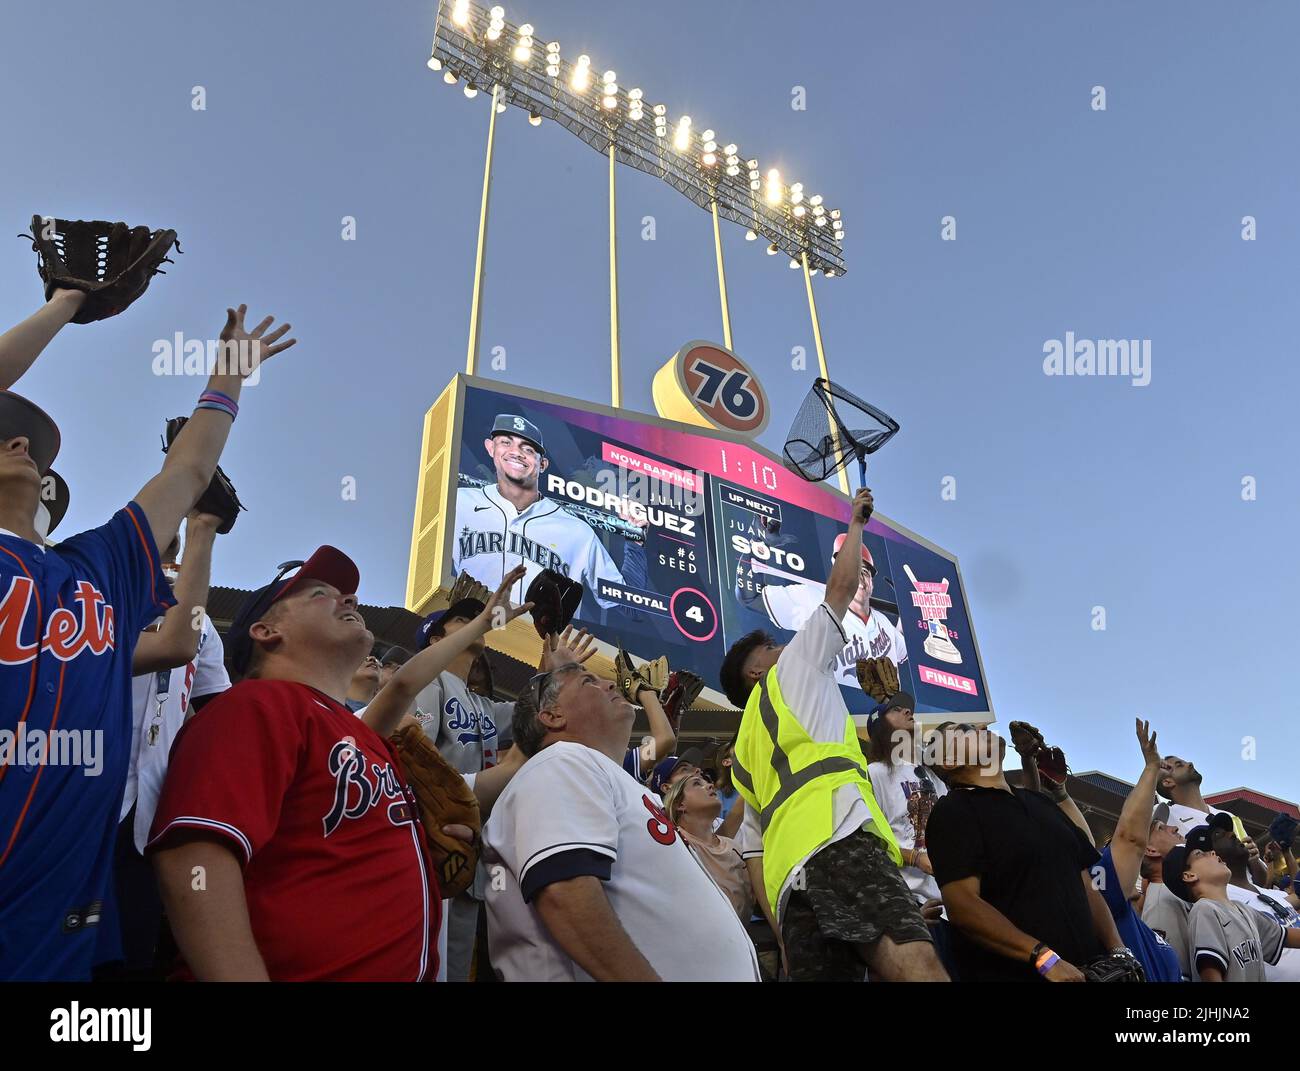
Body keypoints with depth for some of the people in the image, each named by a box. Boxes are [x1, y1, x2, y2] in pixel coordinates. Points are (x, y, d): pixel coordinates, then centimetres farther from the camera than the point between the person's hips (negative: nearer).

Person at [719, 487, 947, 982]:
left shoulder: (745, 751, 38)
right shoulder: (793, 667, 22)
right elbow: (842, 585, 23)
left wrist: (782, 931, 26)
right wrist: (856, 522, 39)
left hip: (786, 868, 8)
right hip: (836, 833, -8)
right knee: (916, 962, -28)